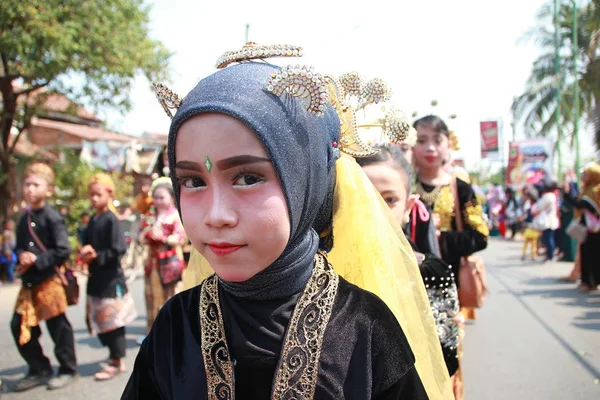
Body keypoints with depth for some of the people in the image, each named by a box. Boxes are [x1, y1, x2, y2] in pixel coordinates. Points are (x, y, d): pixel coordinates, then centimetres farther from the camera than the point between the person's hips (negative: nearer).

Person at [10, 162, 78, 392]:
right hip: (29, 281, 7)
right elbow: (19, 246, 17)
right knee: (20, 326, 8)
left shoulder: (52, 218, -12)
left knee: (58, 326, 4)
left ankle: (68, 370, 21)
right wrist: (22, 255, -5)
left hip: (49, 280, -7)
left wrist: (36, 260, -19)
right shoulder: (24, 219, 10)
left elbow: (62, 251, -15)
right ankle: (39, 370, 24)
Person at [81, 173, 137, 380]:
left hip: (111, 277, -8)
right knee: (99, 319, 14)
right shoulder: (92, 220, 9)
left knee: (113, 319, 1)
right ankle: (114, 354, 29)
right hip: (95, 277, 8)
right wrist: (85, 252, -5)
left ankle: (117, 361, 13)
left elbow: (118, 249, -19)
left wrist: (96, 255, -16)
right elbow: (87, 245, 17)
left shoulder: (111, 219, -13)